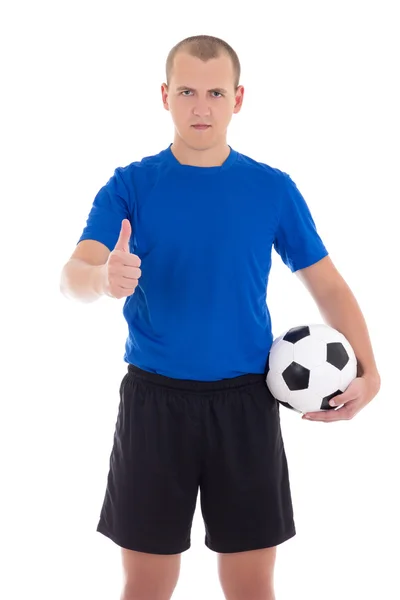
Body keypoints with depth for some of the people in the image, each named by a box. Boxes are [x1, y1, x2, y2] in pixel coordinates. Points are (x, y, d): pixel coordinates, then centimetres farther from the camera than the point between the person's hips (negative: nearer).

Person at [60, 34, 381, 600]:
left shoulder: (274, 189, 2)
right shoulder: (130, 186, -1)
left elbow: (328, 286, 6)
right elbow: (74, 277, -13)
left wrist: (368, 371, -9)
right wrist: (104, 278, -38)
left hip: (246, 403, 1)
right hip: (154, 399, -1)